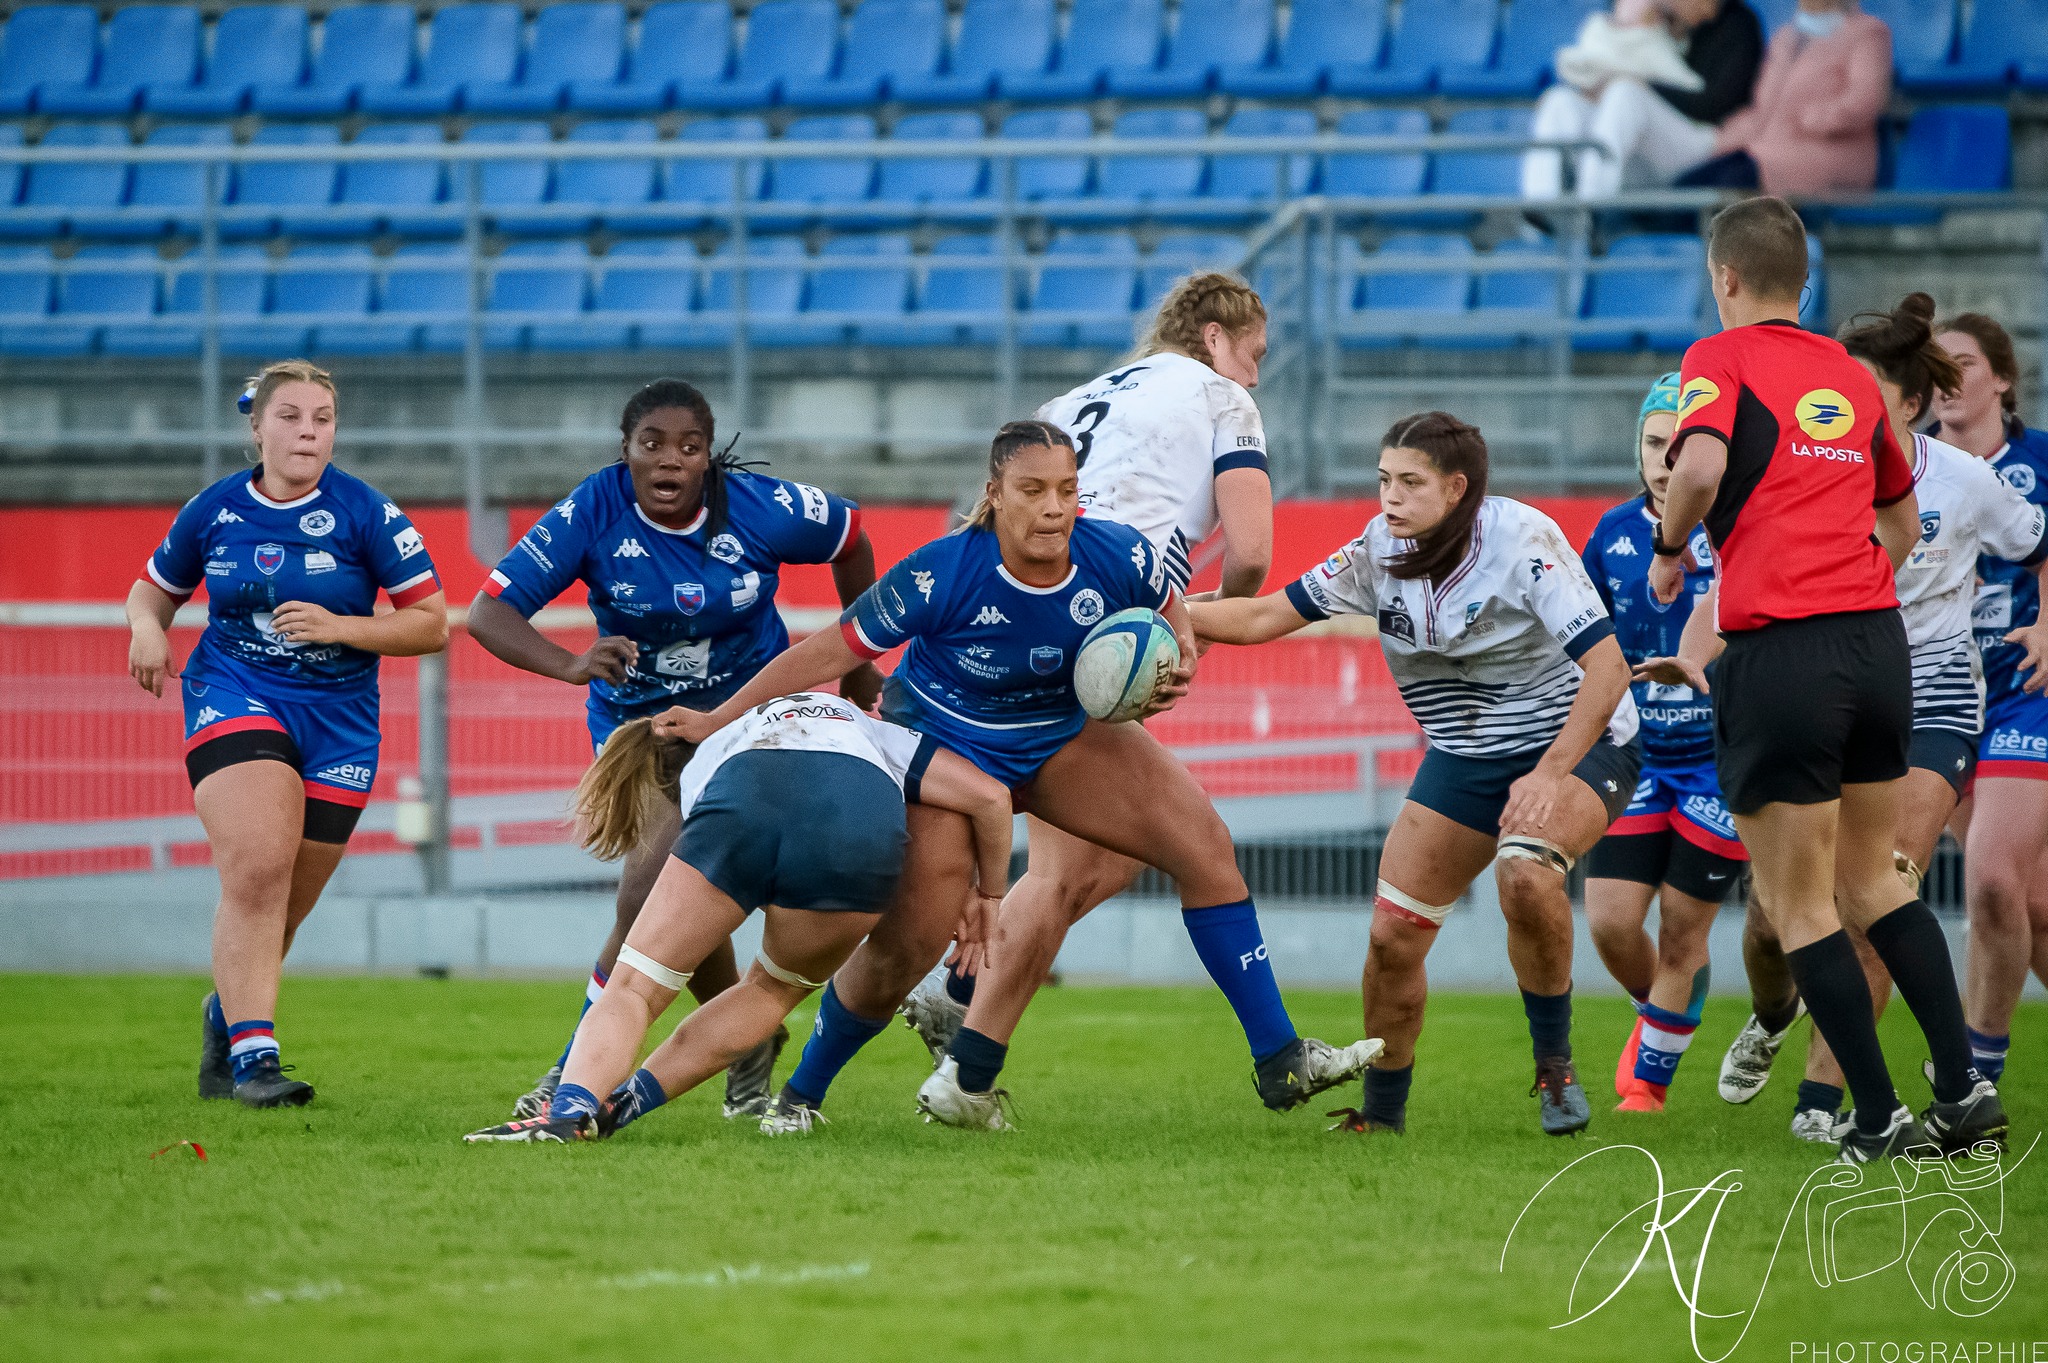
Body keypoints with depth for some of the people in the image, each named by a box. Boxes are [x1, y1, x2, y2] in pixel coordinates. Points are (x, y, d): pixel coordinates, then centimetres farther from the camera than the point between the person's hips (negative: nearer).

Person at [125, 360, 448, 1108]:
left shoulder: (366, 513, -5)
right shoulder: (214, 510, 1)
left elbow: (433, 624, -4)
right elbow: (154, 588, 18)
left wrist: (339, 627, -17)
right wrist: (146, 627, -5)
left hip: (338, 720, 1)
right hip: (234, 701, -1)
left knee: (281, 907, 7)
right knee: (258, 867, -24)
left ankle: (228, 1012, 37)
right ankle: (253, 1053, -26)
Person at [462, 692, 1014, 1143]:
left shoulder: (705, 756, 44)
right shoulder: (878, 734, 43)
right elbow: (990, 797, 32)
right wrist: (988, 899, 43)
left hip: (741, 805, 0)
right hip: (861, 832, 0)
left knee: (633, 988, 9)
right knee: (776, 988, 25)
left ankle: (570, 1108, -19)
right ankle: (621, 1106, 14)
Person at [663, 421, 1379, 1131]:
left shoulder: (1119, 557, -20)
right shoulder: (941, 576, -31)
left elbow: (1170, 613, 5)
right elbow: (831, 649, -20)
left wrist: (1178, 662, -18)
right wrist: (718, 719, -18)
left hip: (1064, 734, 4)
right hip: (940, 747, -4)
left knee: (1205, 845, -9)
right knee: (907, 943, -14)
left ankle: (1280, 1062, -1)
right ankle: (798, 1095, 12)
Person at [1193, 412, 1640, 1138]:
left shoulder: (1522, 540, -23)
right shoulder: (1381, 549, -6)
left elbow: (1607, 669, -26)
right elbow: (1265, 616, -1)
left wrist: (1548, 776, -34)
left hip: (1576, 745, -6)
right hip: (1464, 759, 6)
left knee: (1526, 873, -36)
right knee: (1391, 937, -2)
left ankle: (1555, 1065, -16)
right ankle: (1382, 1112, 19)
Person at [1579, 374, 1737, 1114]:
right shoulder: (1614, 533, 3)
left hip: (1723, 759, -4)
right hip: (1635, 755, 4)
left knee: (1682, 929, 0)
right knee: (1610, 919, -5)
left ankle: (1649, 1080, 18)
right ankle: (1657, 1017, 27)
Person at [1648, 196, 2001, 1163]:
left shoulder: (1721, 359, -2)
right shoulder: (1853, 376, 17)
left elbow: (1701, 466, -21)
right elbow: (1903, 522, 26)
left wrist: (1671, 550, -3)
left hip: (1780, 654, -6)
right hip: (1878, 640, 6)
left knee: (1800, 905, 4)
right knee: (1871, 880, 20)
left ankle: (1881, 1120, 2)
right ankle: (1963, 1090, 10)